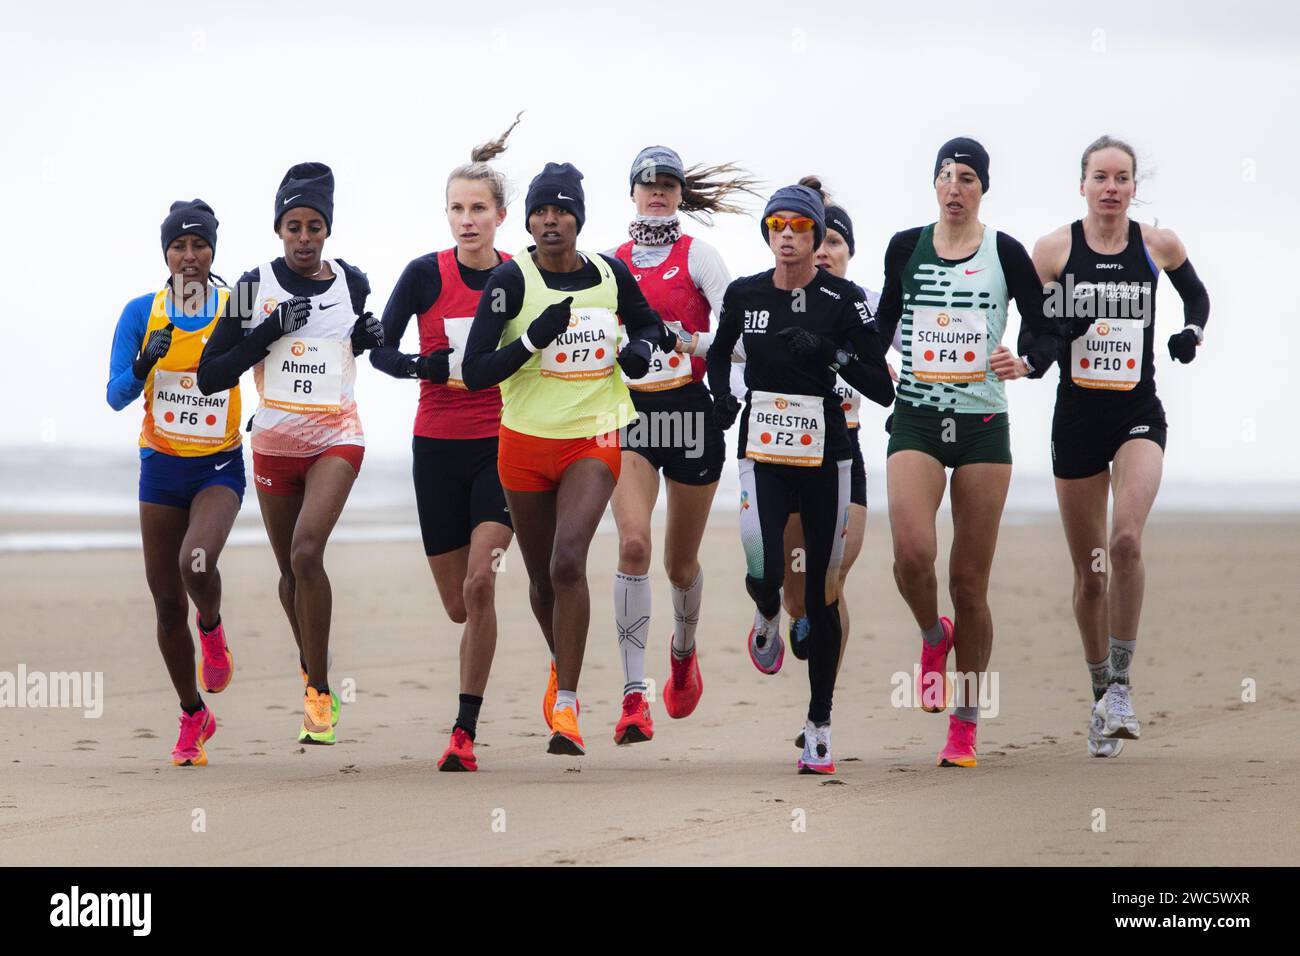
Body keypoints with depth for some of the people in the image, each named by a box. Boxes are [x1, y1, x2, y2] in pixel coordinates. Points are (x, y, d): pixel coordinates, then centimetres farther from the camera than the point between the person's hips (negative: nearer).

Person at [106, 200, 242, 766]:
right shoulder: (142, 313, -3)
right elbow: (117, 396, -5)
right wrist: (145, 364, -23)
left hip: (220, 466, -2)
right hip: (161, 466, 2)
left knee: (197, 564, -30)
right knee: (168, 607, 5)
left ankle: (212, 628, 5)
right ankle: (193, 719, 24)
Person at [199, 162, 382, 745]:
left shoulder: (351, 283, 1)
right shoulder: (255, 287, -4)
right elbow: (210, 375, -8)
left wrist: (370, 338, -1)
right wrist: (271, 330, -18)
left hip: (336, 437, -2)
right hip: (274, 441, 2)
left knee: (306, 552, -23)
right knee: (290, 569, 14)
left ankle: (318, 692, -16)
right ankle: (311, 669, 41)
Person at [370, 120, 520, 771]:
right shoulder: (426, 274, -4)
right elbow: (380, 351, -2)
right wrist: (426, 367, -19)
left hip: (502, 446, -1)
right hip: (438, 446, 1)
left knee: (479, 582, -19)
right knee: (459, 606, 7)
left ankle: (466, 731, -12)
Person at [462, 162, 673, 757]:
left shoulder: (611, 276, -2)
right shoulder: (511, 279, -10)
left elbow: (650, 326, 19)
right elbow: (475, 372, -14)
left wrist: (641, 349, -3)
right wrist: (534, 338, -27)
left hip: (593, 441, -1)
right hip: (526, 444, 1)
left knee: (568, 562, -20)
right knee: (541, 575, 14)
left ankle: (566, 705, -17)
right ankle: (562, 665, 45)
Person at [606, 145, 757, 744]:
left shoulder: (696, 255, -1)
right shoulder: (613, 262, 9)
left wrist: (689, 344, -25)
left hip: (692, 408, -1)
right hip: (632, 412, 1)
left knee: (681, 560, 10)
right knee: (633, 542, -20)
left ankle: (684, 650, 45)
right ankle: (634, 696, -22)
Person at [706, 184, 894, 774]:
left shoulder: (841, 299, -6)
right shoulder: (743, 295, 3)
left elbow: (882, 388, -11)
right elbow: (719, 352, 23)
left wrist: (832, 353, -24)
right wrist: (721, 396, 4)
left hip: (825, 452, -1)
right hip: (762, 449, 1)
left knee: (822, 594, 2)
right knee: (763, 574, -19)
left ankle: (819, 725, 12)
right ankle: (768, 617, 21)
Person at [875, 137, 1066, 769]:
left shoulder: (1005, 254, 1)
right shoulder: (906, 247, 6)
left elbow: (1046, 332, 4)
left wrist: (1026, 362, -16)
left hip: (984, 425, -1)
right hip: (917, 419, 1)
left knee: (969, 580, 0)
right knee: (912, 552, -22)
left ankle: (965, 727, 12)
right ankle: (933, 637, 13)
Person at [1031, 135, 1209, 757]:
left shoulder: (1158, 245, 2)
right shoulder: (1054, 249, -1)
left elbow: (1196, 294, 21)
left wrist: (1192, 332, 2)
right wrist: (1058, 329, -19)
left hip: (1139, 414, -1)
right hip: (1077, 418, 1)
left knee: (1126, 541, -24)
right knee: (1089, 571, 6)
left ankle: (1121, 684, -13)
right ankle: (1101, 695, 23)